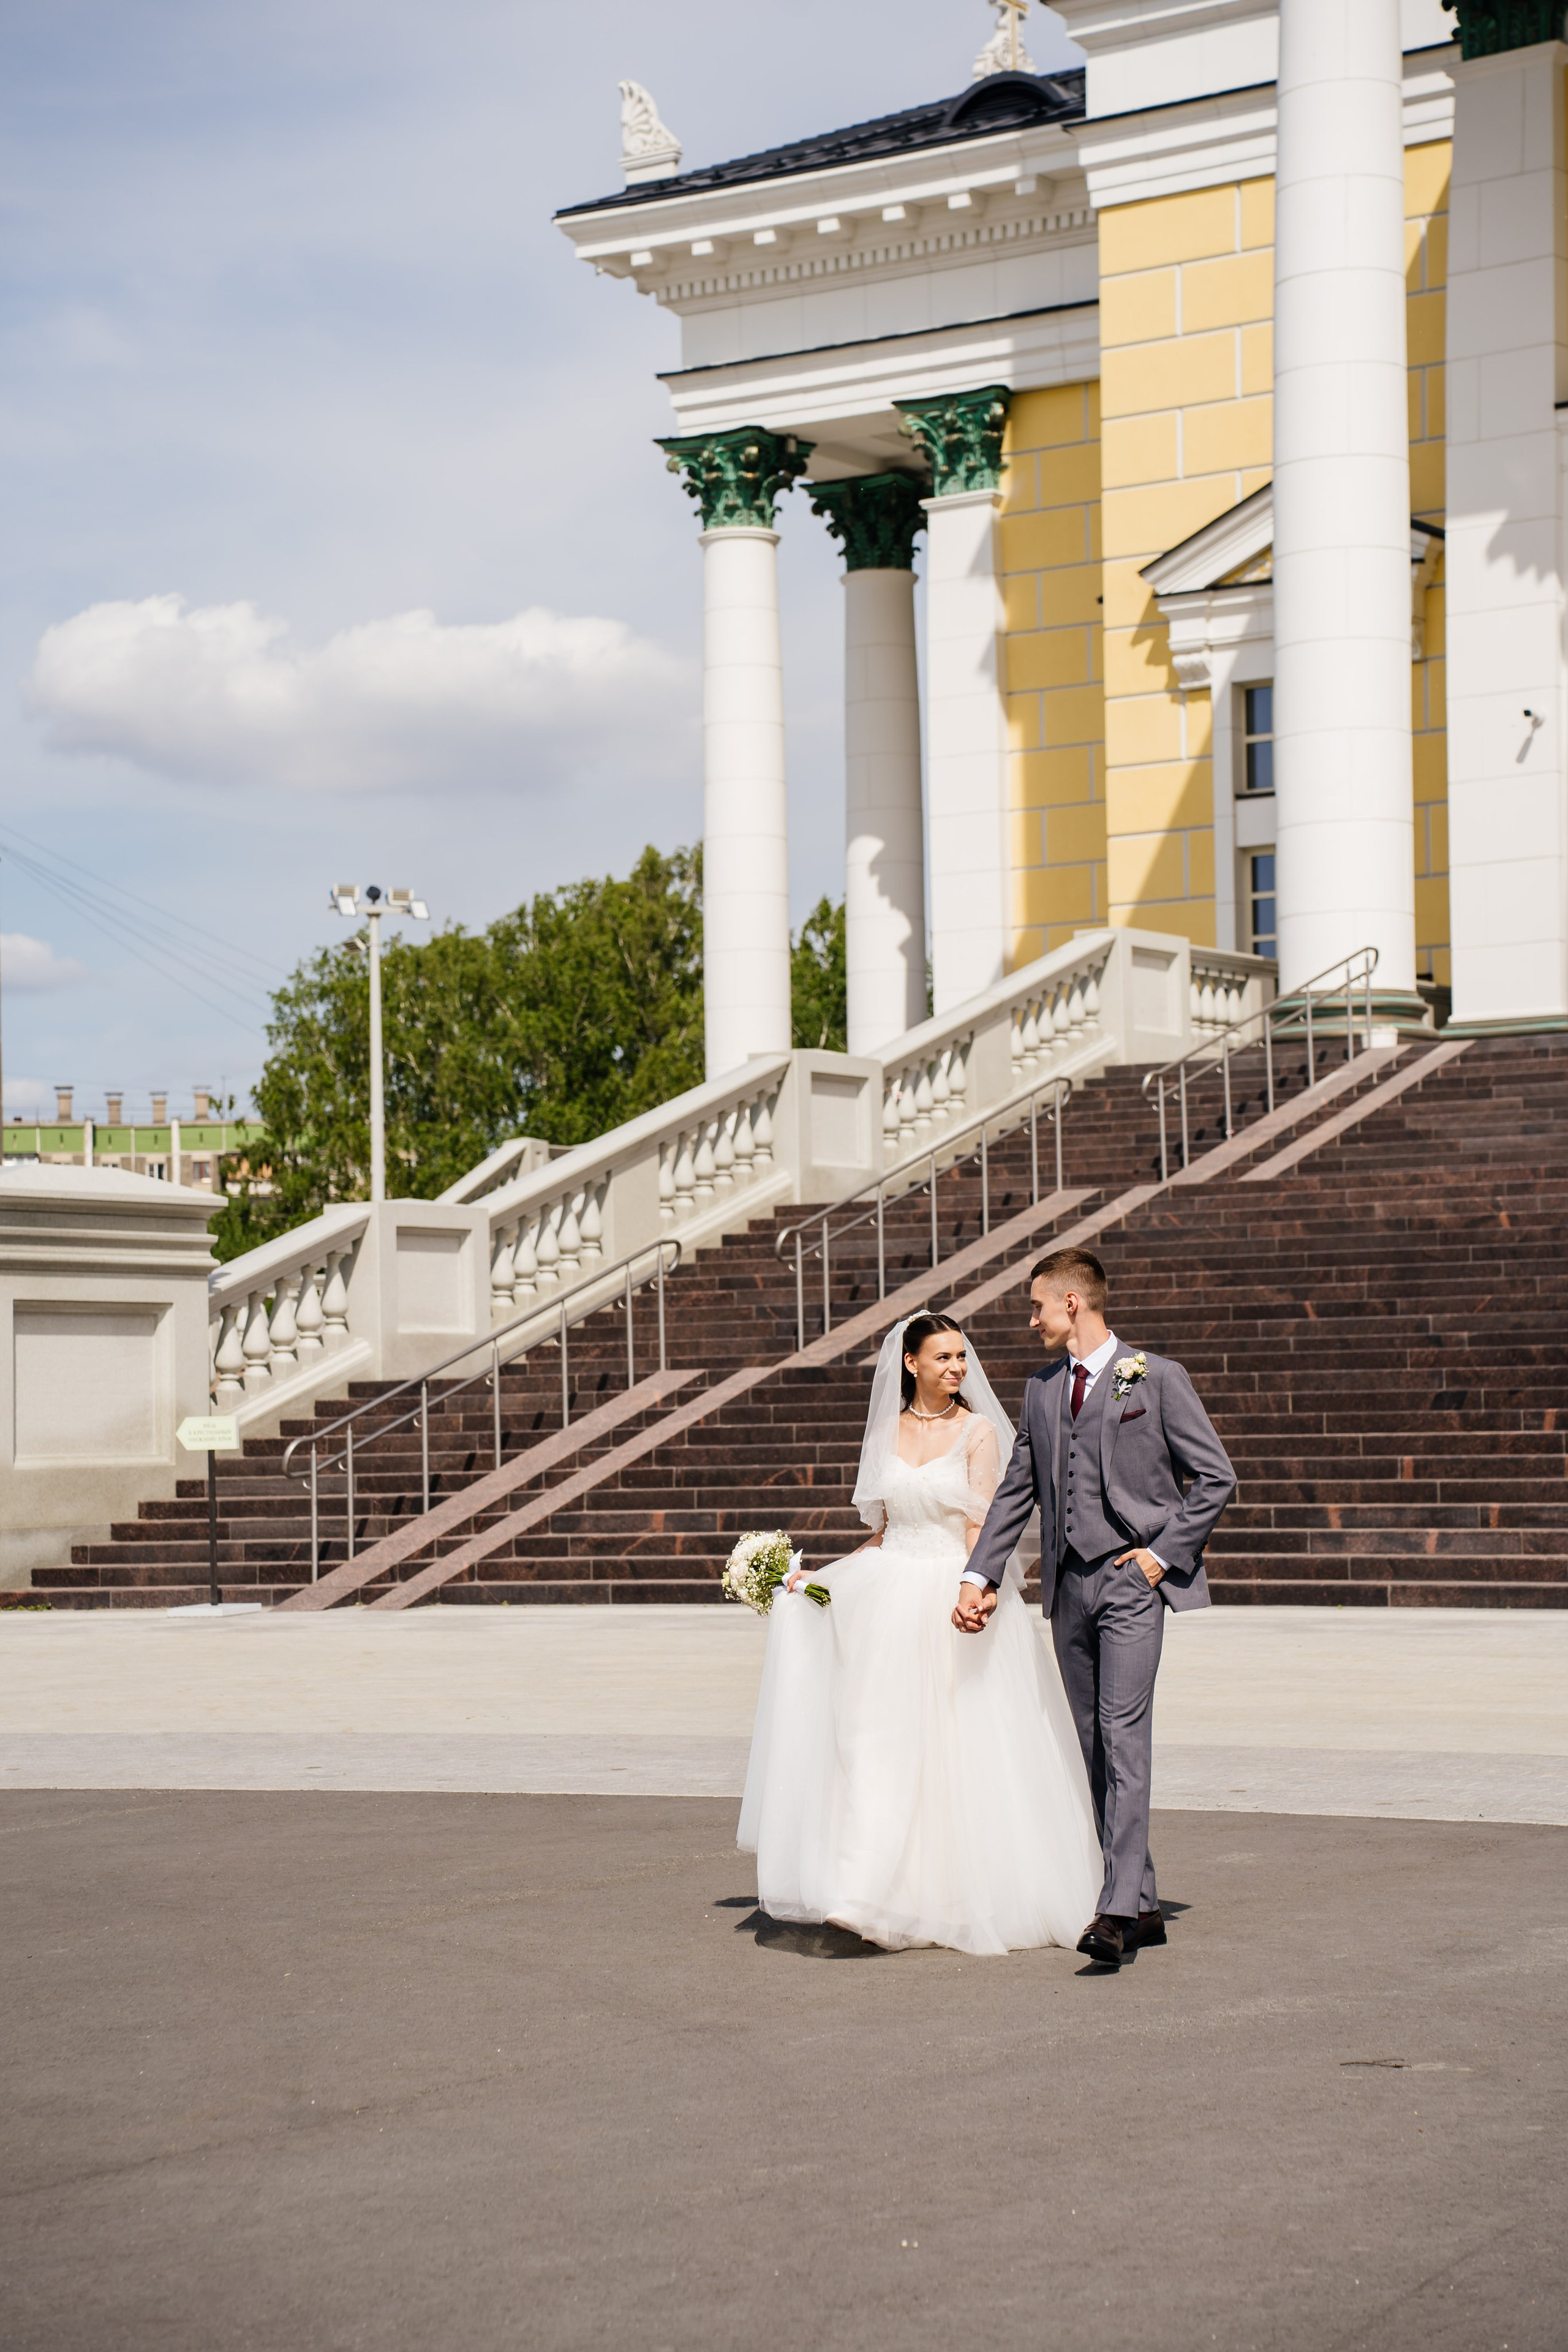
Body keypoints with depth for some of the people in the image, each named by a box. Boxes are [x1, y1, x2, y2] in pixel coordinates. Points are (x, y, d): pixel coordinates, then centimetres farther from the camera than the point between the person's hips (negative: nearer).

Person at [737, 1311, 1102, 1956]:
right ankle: (870, 1893, -1)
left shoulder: (978, 1431, -2)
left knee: (958, 1750, -6)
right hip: (891, 1600, 4)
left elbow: (980, 1528, -8)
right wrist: (821, 1573, 8)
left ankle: (966, 1897, 2)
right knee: (879, 1743, -3)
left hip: (956, 1599, -4)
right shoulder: (887, 1434, 11)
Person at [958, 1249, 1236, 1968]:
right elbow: (1015, 1492, 16)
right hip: (1068, 1585, 6)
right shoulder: (1041, 1390, 15)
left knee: (1124, 1737, -16)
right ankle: (1142, 1906, 13)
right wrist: (979, 1576, 6)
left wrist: (1166, 1552, -8)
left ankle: (1117, 1910, -21)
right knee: (1095, 1748, 6)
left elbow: (1215, 1476, -2)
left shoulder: (1156, 1378, -2)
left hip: (1131, 1582, -6)